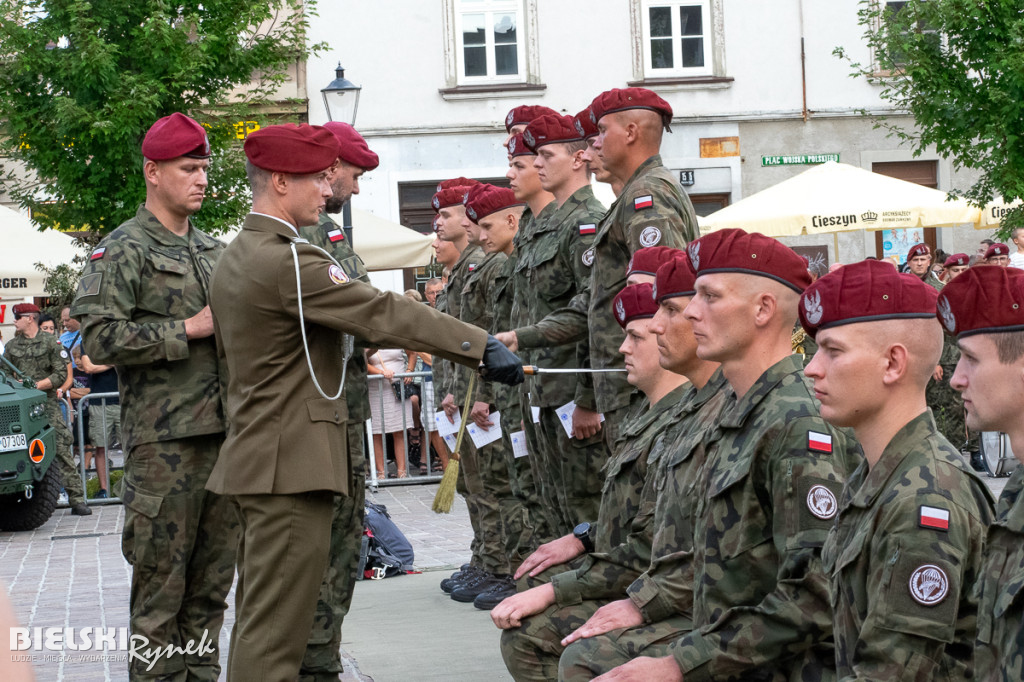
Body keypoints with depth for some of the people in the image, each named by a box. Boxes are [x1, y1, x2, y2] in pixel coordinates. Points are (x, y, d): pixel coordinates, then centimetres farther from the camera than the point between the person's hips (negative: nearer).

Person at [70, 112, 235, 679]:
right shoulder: (124, 250, -3)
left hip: (225, 429, 7)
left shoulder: (214, 251, 18)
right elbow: (101, 339, -14)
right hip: (165, 437, -7)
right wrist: (188, 329, -14)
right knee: (161, 579, -4)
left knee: (213, 574, 10)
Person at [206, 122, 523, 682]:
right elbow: (387, 314, -19)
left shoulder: (234, 257, 15)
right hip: (291, 464, -11)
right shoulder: (287, 261, -17)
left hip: (257, 458, 11)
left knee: (257, 621, 16)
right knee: (275, 634, -8)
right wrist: (484, 348, -16)